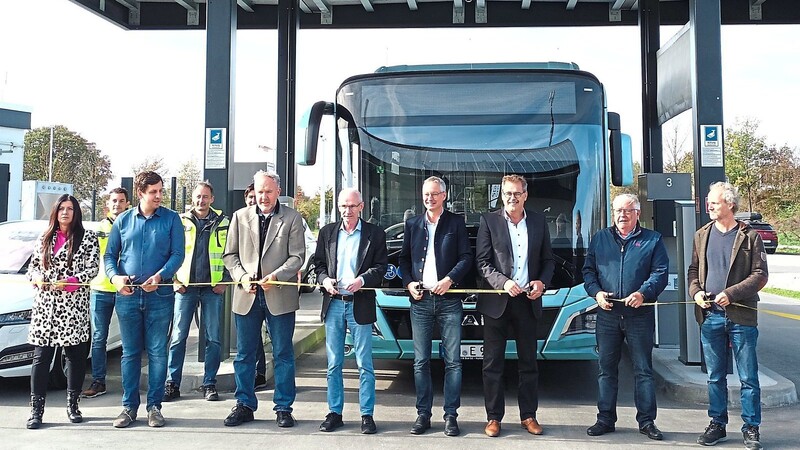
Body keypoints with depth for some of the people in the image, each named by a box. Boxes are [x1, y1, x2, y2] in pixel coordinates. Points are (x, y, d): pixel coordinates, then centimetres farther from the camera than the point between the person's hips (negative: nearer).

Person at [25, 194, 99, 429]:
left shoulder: (88, 238, 3)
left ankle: (72, 405, 17)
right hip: (44, 306, 2)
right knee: (41, 356, 0)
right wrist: (37, 278, -5)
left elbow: (92, 268, -4)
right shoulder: (44, 238, 15)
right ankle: (36, 409, 4)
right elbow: (32, 266, 17)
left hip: (74, 306, -2)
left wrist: (70, 282, -16)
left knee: (75, 355, 4)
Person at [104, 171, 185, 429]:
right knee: (130, 352, 8)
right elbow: (109, 255, 10)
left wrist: (159, 276, -19)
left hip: (160, 295, -2)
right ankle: (129, 406, 17)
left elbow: (178, 254, -4)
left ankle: (154, 406, 12)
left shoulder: (171, 219, 1)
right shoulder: (123, 220, 7)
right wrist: (115, 276, -9)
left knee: (157, 352, 3)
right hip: (127, 295, 2)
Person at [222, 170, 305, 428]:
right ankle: (244, 406, 22)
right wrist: (242, 277, -8)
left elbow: (297, 256, -2)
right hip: (246, 295, 2)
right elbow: (230, 255, 9)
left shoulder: (292, 218, 2)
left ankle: (283, 407, 16)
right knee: (244, 354, 9)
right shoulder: (240, 217, 9)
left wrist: (276, 276, -16)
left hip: (280, 296, -2)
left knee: (283, 355, 5)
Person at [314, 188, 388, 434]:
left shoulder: (375, 233, 2)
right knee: (333, 364, 9)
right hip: (333, 303, 3)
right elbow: (318, 263, 12)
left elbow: (380, 266, 0)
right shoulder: (327, 232, 11)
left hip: (360, 304, -3)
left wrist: (362, 280, -17)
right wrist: (325, 279, -7)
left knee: (364, 365, 1)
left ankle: (367, 415, 10)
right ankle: (334, 413, 18)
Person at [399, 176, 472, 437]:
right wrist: (408, 283, -2)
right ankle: (423, 414, 14)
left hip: (448, 300, -2)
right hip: (420, 300, 2)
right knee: (421, 362, 5)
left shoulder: (456, 223, 5)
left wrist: (449, 279, -14)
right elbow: (404, 258, 14)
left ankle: (451, 415, 8)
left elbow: (466, 258, 0)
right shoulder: (412, 224, 13)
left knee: (453, 361, 0)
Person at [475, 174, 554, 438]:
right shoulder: (489, 221, 0)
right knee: (493, 363, 3)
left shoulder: (538, 222, 8)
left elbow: (548, 260, 11)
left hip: (528, 301, 3)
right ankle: (494, 417, 13)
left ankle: (528, 415, 22)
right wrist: (503, 282, -18)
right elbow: (482, 262, -5)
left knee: (529, 362, 11)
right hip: (496, 301, -2)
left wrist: (542, 282, -7)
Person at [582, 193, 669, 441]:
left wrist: (643, 293, -18)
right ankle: (605, 419, 17)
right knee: (606, 369, 7)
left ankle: (646, 421, 15)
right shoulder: (599, 238, 12)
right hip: (607, 313, 2)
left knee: (643, 370, 5)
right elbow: (588, 269, 11)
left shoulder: (652, 240, 5)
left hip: (640, 315, -2)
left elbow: (660, 273, -2)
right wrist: (596, 292, -7)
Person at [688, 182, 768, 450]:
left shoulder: (749, 236, -3)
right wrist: (696, 292, -3)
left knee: (748, 377, 4)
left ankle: (751, 428, 15)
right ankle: (717, 424, 23)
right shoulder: (702, 235, 10)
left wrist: (731, 293, -16)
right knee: (715, 376, 12)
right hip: (710, 316, 4)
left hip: (741, 316, -4)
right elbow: (694, 270, 16)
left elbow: (760, 275, -6)